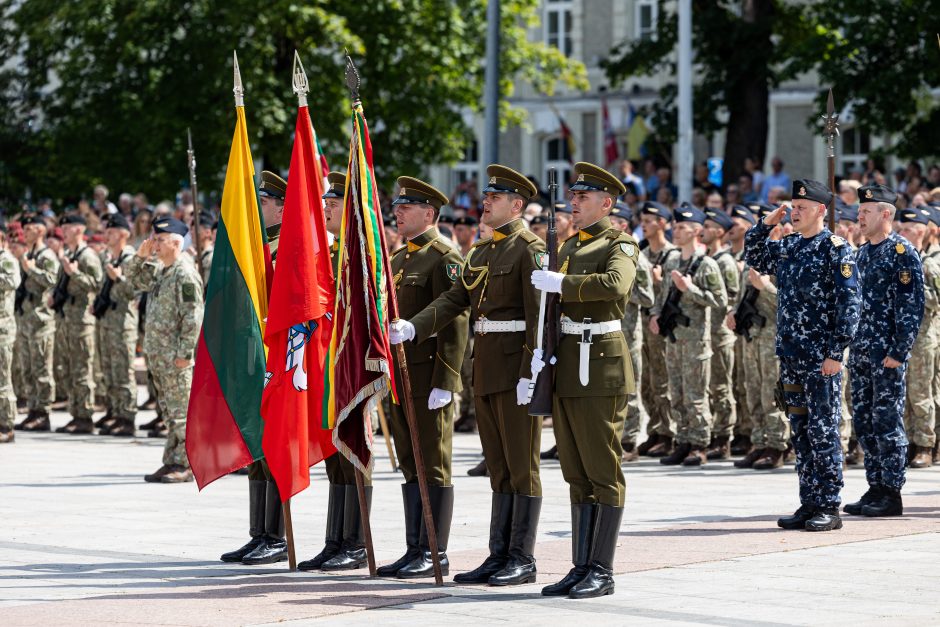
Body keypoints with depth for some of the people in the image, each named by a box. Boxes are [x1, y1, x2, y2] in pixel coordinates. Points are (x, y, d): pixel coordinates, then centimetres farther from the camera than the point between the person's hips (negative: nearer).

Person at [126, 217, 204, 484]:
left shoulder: (185, 274, -14)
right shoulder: (160, 270, 14)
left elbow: (193, 316, -18)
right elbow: (134, 279, 29)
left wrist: (185, 352, -21)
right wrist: (141, 256, 11)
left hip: (176, 355, -9)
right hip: (158, 353, 9)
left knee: (181, 411, -6)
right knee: (169, 411, 12)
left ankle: (186, 466, -4)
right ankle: (172, 462, 17)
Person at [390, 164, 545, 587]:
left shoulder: (529, 249, -8)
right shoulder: (481, 251, 18)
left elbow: (538, 315, -15)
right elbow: (454, 300, 12)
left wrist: (530, 374, -20)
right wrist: (412, 328, -4)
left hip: (516, 369, -8)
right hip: (486, 370, 8)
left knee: (522, 466, -3)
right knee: (498, 468, 10)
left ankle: (522, 559, 0)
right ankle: (499, 556, 14)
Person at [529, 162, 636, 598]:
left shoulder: (619, 245, -5)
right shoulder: (568, 247, 18)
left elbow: (616, 284, -27)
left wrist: (562, 282, -22)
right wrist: (541, 350, 0)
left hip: (600, 366, -8)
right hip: (566, 366, 8)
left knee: (603, 474, -4)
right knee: (577, 476, 10)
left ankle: (602, 572, -1)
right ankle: (581, 568, 14)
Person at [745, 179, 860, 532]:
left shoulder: (837, 250, -8)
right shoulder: (786, 248, 12)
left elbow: (848, 305, -12)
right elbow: (753, 257, 27)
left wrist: (836, 354, -16)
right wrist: (765, 224, 11)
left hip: (821, 358, -7)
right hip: (790, 356, 7)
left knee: (822, 432, -4)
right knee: (800, 432, 10)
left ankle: (829, 509, 0)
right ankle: (808, 504, 15)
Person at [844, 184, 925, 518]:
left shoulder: (903, 253, -9)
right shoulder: (863, 253, 15)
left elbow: (912, 307, -14)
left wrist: (898, 353, -18)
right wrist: (851, 347, 15)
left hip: (887, 355, -8)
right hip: (860, 353, 8)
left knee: (887, 422, -5)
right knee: (864, 423, 9)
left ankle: (891, 494, 0)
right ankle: (876, 488, 15)